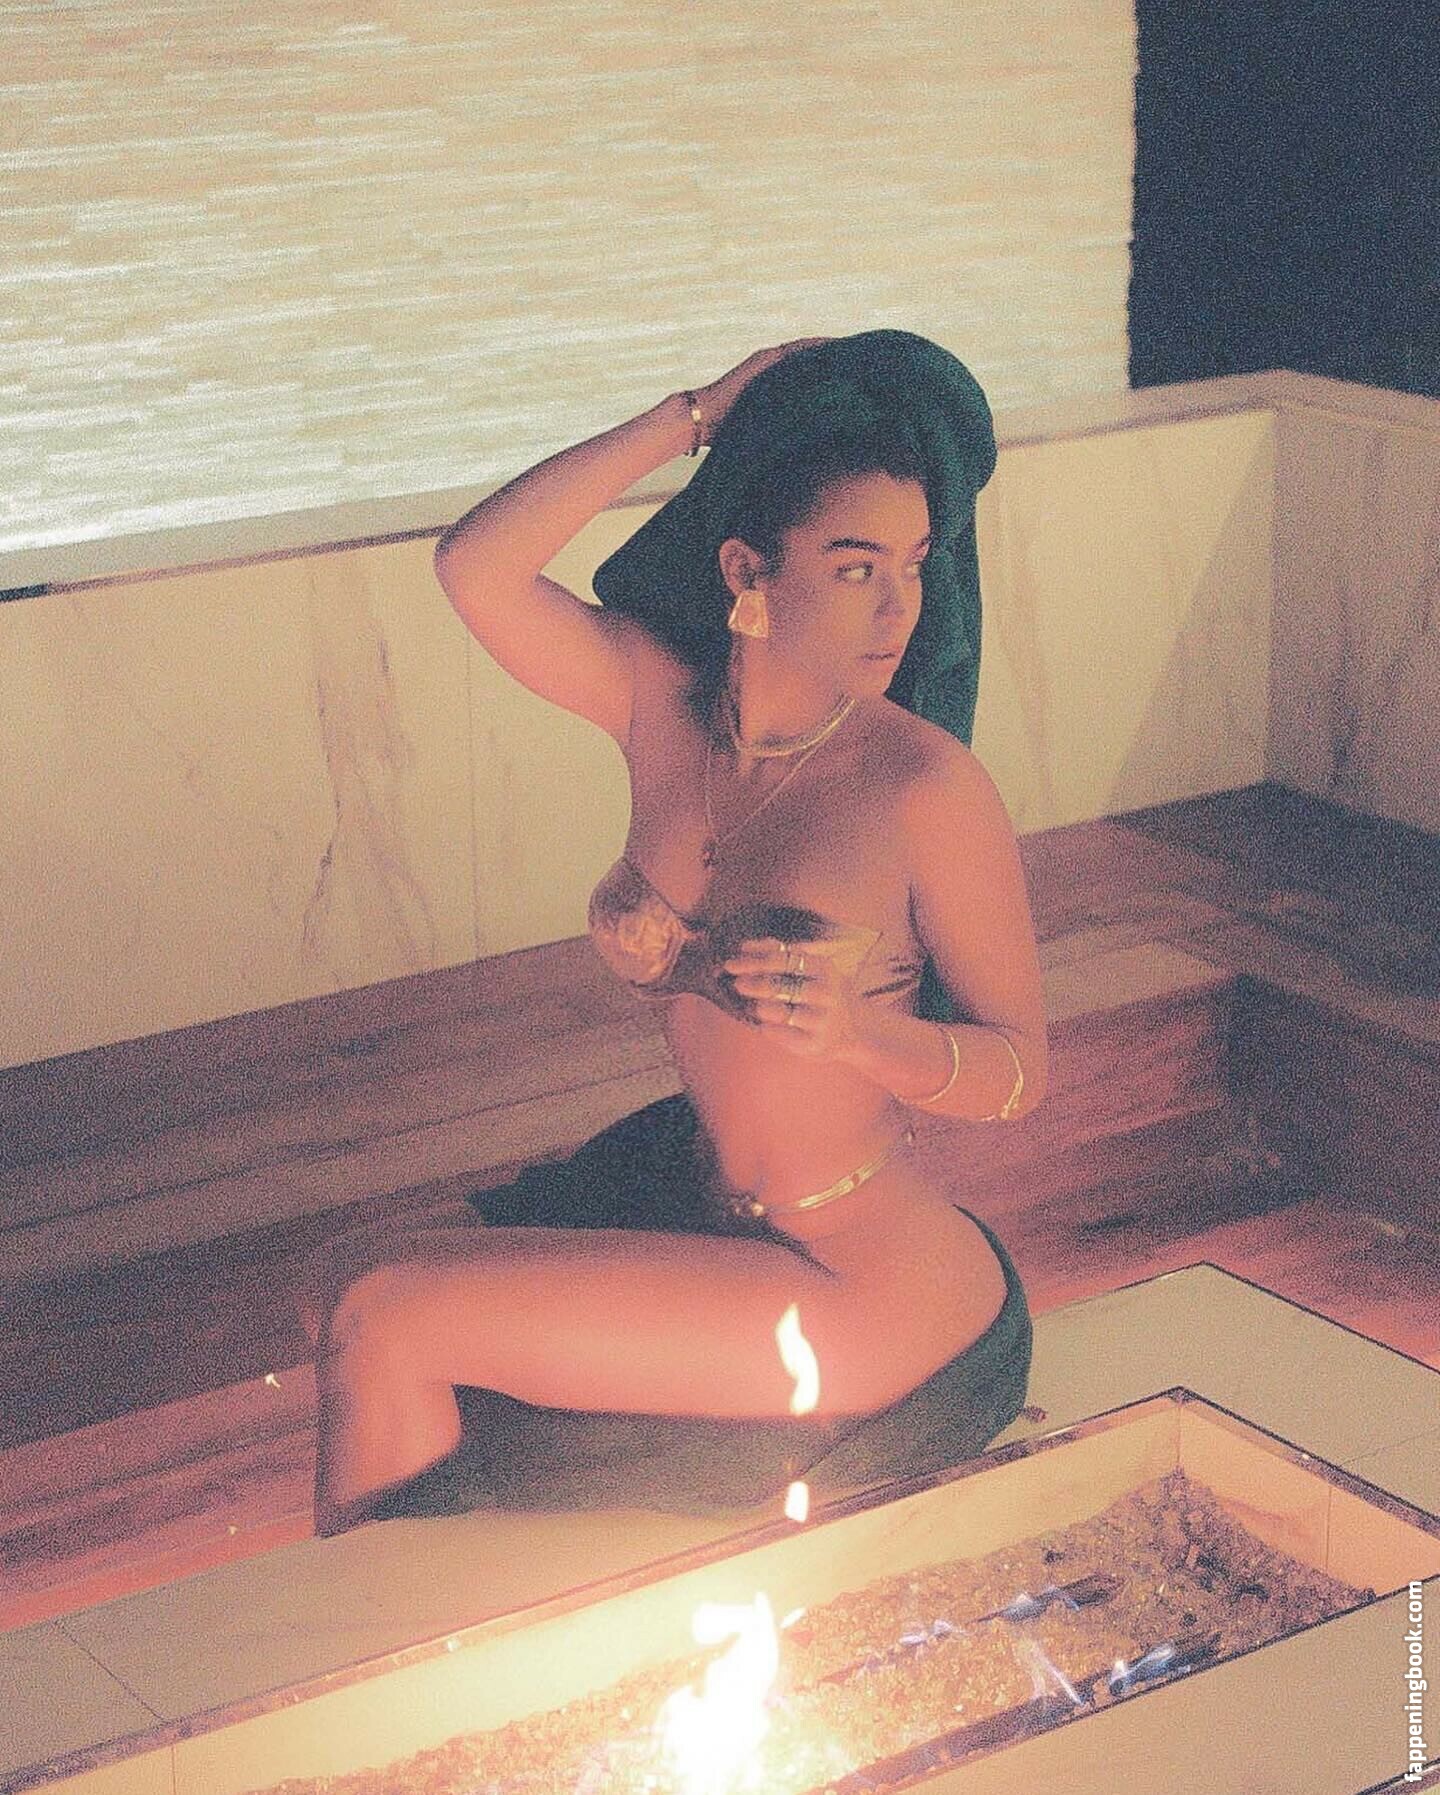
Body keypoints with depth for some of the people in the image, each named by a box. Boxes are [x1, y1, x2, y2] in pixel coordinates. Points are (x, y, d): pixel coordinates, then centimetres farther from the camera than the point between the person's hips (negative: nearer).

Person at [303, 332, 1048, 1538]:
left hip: (866, 1294, -6)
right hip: (704, 1213, 6)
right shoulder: (662, 704, -3)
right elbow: (476, 568, -18)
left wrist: (854, 1030, -29)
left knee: (380, 1314, -7)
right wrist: (697, 415, -15)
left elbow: (1020, 1069, -10)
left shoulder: (927, 786, -18)